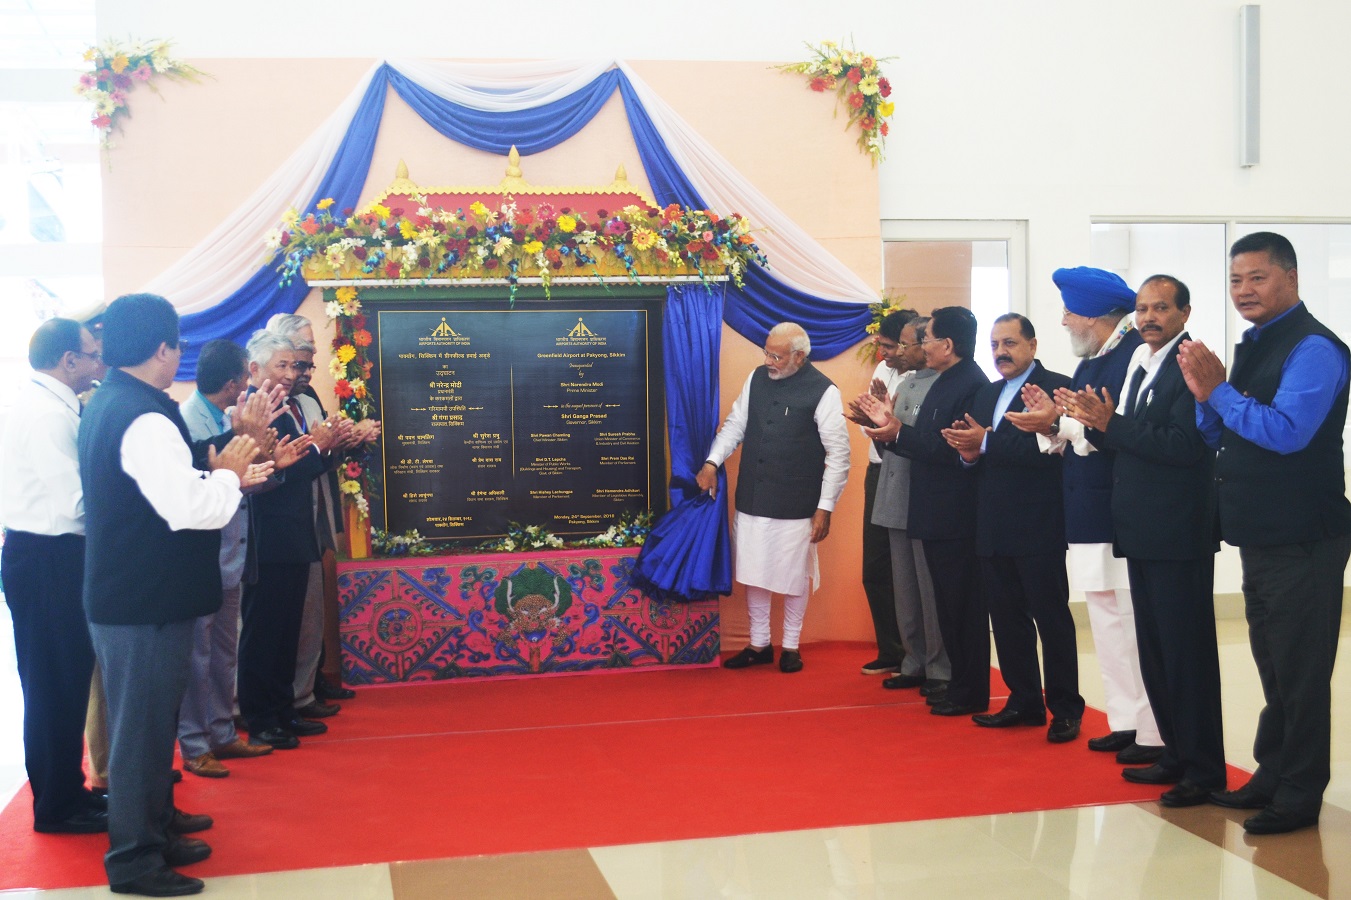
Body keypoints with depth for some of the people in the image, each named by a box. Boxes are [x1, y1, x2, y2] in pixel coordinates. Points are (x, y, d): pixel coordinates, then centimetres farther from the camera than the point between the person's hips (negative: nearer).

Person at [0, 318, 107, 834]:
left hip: (43, 557, 10)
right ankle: (57, 807, 10)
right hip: (48, 560, -10)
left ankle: (63, 791, 25)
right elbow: (71, 505, -21)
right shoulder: (49, 414, -18)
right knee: (56, 685, 0)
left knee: (60, 683, 15)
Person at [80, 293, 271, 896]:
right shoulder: (146, 418, -23)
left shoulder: (106, 404, 10)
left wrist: (221, 477, 10)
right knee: (143, 727, 1)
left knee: (147, 721, 22)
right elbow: (189, 509, -28)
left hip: (123, 593, 10)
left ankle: (154, 826, 36)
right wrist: (226, 474, -11)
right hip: (146, 602, -10)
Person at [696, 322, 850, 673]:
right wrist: (712, 462, 2)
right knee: (753, 575, 12)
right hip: (751, 500, 5)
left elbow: (838, 454, -9)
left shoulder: (823, 392, -10)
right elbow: (735, 423, 15)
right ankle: (759, 644, 28)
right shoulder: (757, 378, 5)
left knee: (794, 577, 8)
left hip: (795, 506, -5)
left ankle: (791, 647, 26)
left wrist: (825, 508, -10)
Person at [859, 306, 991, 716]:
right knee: (950, 602, 16)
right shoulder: (946, 382, 14)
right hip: (939, 516, 10)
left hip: (957, 517, -10)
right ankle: (959, 684, 26)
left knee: (962, 605, -1)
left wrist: (899, 433, -24)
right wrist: (891, 425, 7)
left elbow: (953, 450, -24)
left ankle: (971, 693, 9)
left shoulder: (972, 385, -18)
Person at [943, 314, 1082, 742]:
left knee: (1051, 616, 0)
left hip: (1039, 527, -7)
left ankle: (1065, 709, 9)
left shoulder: (1055, 387, -8)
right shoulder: (986, 394, 17)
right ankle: (1023, 702, 23)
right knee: (1006, 618, 12)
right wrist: (968, 452, -9)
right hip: (994, 527, 8)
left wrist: (986, 443, -22)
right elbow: (974, 448, 14)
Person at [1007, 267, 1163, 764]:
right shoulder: (1089, 363, 16)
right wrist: (1051, 425, -2)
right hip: (1090, 513, 10)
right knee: (1106, 620, 14)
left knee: (1135, 623, -4)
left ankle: (1154, 733, 5)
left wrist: (1060, 422, -21)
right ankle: (1125, 722, 24)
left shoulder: (1136, 353, -14)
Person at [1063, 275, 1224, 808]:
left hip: (1179, 537, -9)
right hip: (1142, 533, 9)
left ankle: (1205, 768, 6)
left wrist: (1112, 423, -23)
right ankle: (1176, 754, 27)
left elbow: (1184, 445, -24)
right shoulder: (1138, 366, 14)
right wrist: (1095, 423, -5)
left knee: (1187, 650, -3)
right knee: (1154, 650, 16)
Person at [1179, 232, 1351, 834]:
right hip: (1262, 534, 9)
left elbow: (1286, 431, -27)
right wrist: (1205, 394, -4)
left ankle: (1299, 796, 10)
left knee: (1300, 669, 0)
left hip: (1303, 538, -9)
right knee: (1274, 667, 18)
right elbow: (1220, 439, 15)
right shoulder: (1255, 348, 14)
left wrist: (1219, 389, -19)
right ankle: (1271, 777, 30)